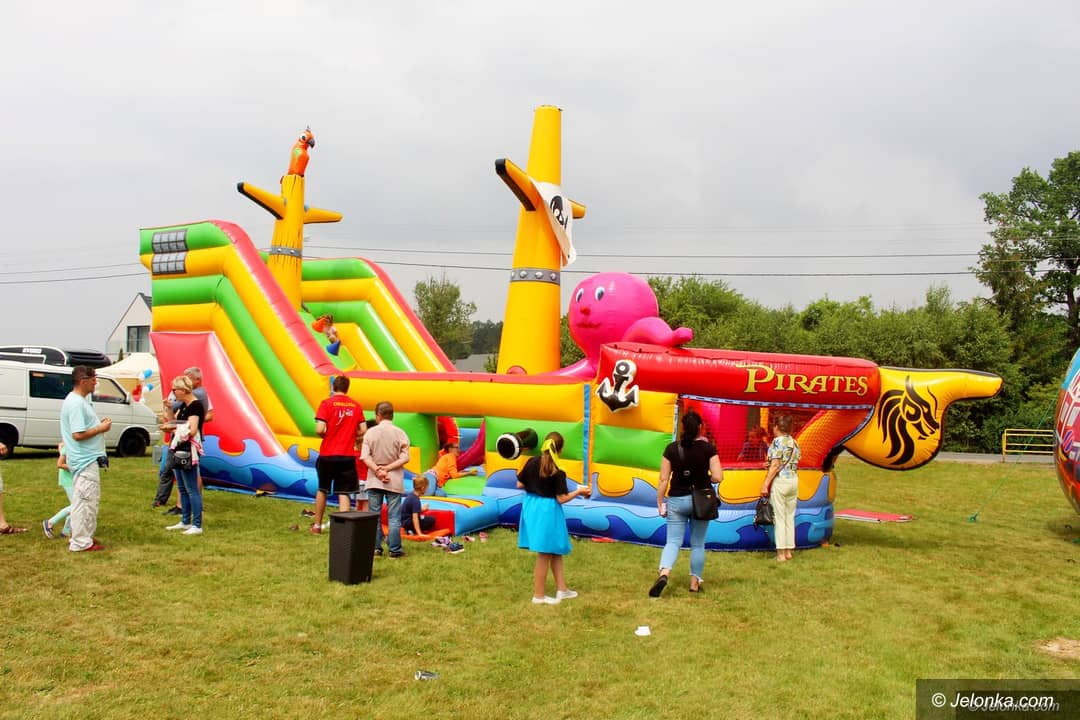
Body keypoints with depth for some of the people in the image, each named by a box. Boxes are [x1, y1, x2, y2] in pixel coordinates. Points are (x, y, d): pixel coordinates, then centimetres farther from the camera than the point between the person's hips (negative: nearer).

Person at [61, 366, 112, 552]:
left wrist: (99, 423, 9)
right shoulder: (76, 404, -20)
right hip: (85, 460, -11)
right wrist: (101, 429, -15)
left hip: (87, 459, 11)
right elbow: (78, 434, -25)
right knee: (85, 500, -5)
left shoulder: (79, 400, 14)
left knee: (87, 500, 18)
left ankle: (82, 537, 27)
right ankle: (81, 542, 1)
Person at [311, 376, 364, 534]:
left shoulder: (327, 403, -6)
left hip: (327, 455, -1)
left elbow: (319, 430, -14)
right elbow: (362, 431, 3)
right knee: (343, 493, 2)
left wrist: (326, 434, 7)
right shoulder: (356, 405, 2)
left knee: (322, 490, 18)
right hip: (348, 456, 1)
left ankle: (317, 525, 28)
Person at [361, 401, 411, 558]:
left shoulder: (371, 432, -1)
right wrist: (387, 468, -9)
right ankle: (395, 549, 2)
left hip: (374, 479, 1)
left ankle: (375, 548, 10)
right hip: (394, 480, -1)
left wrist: (378, 470, -12)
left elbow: (365, 457, -8)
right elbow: (404, 458, -9)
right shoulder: (400, 433, -2)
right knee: (394, 517, 2)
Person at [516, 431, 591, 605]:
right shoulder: (557, 472, -17)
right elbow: (562, 498, -15)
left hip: (531, 507, 7)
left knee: (555, 550, 20)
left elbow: (520, 485, 5)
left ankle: (561, 588, 28)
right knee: (544, 554, 6)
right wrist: (578, 491, -1)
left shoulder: (532, 462, -1)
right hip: (547, 511, -7)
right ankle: (539, 595, 15)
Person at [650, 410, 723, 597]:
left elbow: (663, 479, -4)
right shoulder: (708, 448, -7)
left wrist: (660, 504, 4)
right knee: (698, 544, 13)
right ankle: (695, 582, 19)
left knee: (673, 541, 2)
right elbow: (718, 477, -11)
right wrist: (705, 478, 10)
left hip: (677, 500, 0)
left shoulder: (672, 448, -4)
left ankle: (664, 574, -21)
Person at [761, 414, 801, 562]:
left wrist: (765, 484, -15)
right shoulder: (794, 442, 11)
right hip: (794, 480, 7)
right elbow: (795, 464, 10)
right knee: (790, 517, 12)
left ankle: (781, 554, -3)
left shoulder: (777, 441, -10)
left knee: (779, 518, -3)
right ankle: (789, 551, 17)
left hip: (780, 481, -7)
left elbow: (775, 465, -16)